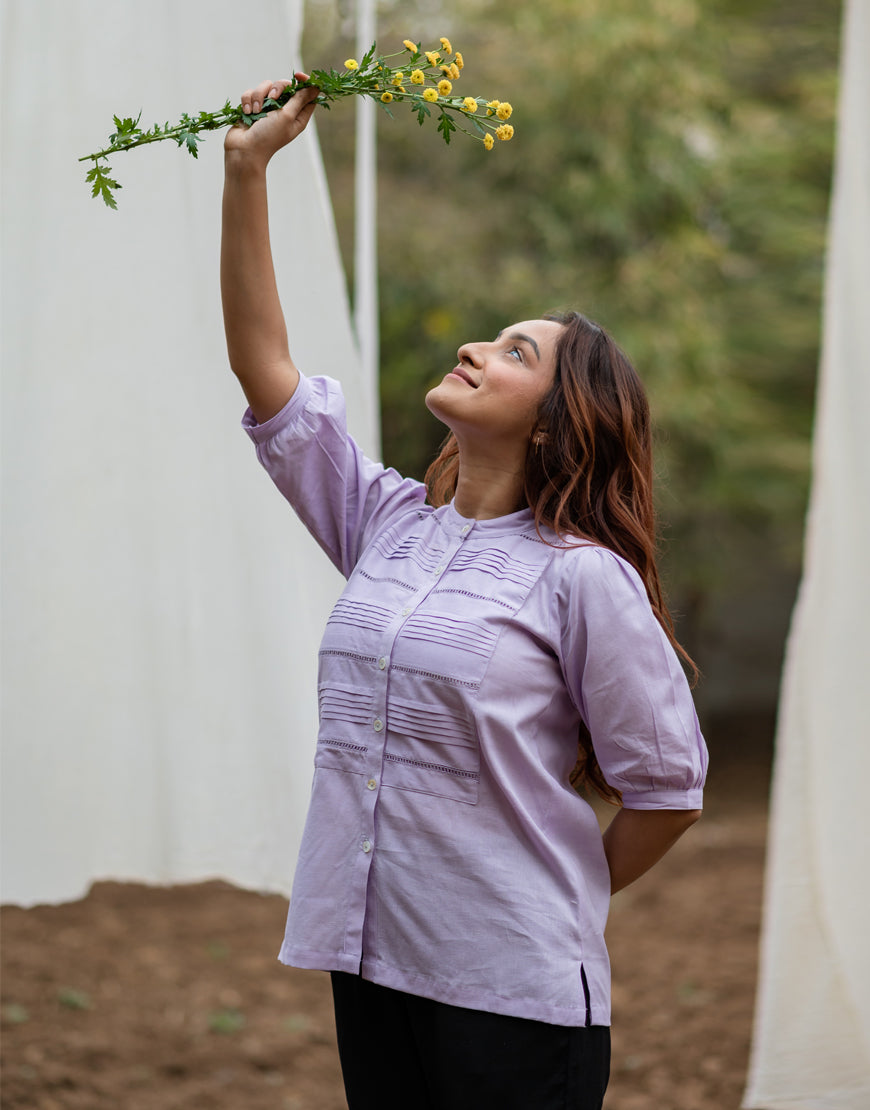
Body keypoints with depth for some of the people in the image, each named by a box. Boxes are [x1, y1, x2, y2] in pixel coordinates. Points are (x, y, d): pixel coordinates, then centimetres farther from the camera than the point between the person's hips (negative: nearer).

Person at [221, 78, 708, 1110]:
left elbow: (664, 786, -5)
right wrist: (247, 171, 1)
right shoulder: (386, 522, 8)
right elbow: (266, 373, 6)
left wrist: (568, 905, 6)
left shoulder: (582, 576, -9)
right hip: (372, 960, 6)